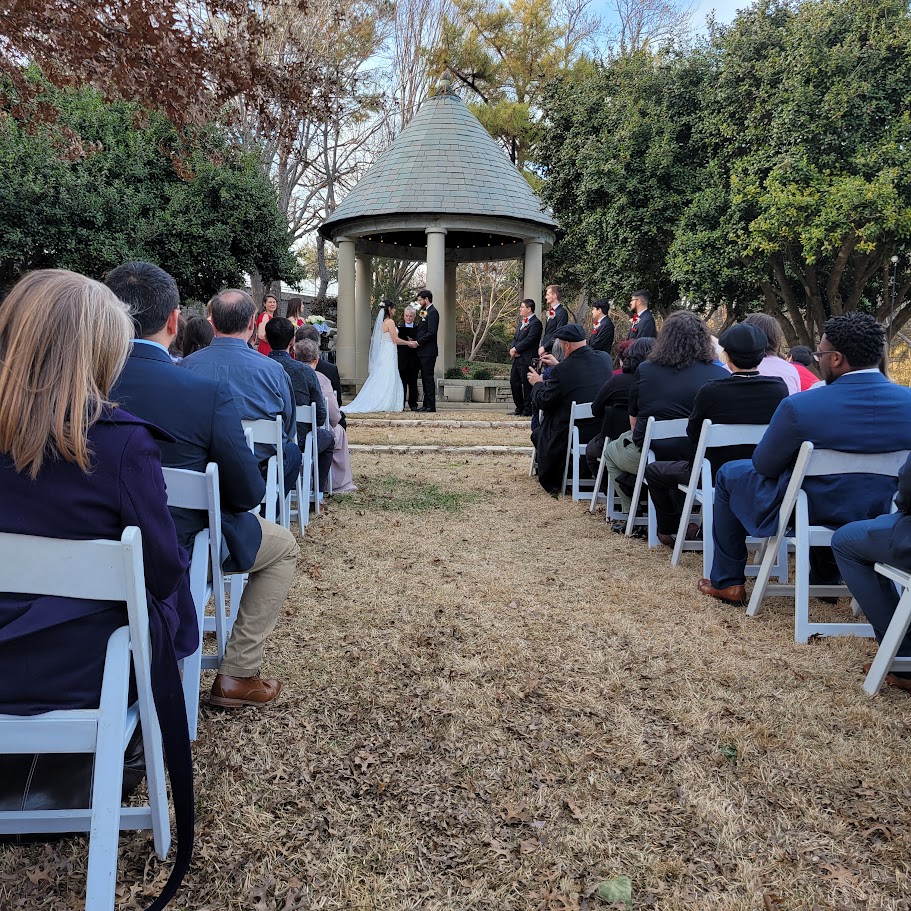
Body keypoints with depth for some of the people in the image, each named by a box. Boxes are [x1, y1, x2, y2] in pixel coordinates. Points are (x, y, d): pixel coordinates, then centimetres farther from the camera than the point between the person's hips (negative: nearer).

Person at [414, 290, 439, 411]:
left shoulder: (432, 312, -11)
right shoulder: (426, 312, 19)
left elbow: (431, 332, -20)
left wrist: (418, 342, -16)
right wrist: (414, 339, 7)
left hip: (428, 352, -10)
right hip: (423, 352, 10)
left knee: (428, 378, -7)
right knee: (425, 378, 11)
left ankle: (431, 406, -5)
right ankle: (426, 404, 16)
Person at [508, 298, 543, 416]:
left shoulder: (535, 323, -12)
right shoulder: (521, 322, 18)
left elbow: (528, 340, -19)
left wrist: (516, 349, -13)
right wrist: (513, 349, -2)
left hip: (526, 360, -9)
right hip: (517, 358, 10)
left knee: (527, 385, -3)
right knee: (514, 382, 13)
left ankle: (528, 410, 5)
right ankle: (519, 408, 23)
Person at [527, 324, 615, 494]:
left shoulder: (561, 370, -20)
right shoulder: (604, 359, -2)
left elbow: (543, 402, -8)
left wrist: (538, 383, 11)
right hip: (602, 430, 7)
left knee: (538, 434, 24)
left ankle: (552, 482, 33)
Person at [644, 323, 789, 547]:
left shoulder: (710, 391, -23)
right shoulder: (780, 388, -13)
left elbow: (692, 434, -7)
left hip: (716, 476, -5)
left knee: (653, 470, 21)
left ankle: (668, 531, 34)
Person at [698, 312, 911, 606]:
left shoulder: (799, 406, -26)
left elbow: (764, 465, -12)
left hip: (805, 515, -5)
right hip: (878, 520, 5)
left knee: (729, 473, 18)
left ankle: (727, 583, 24)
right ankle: (825, 581, 47)